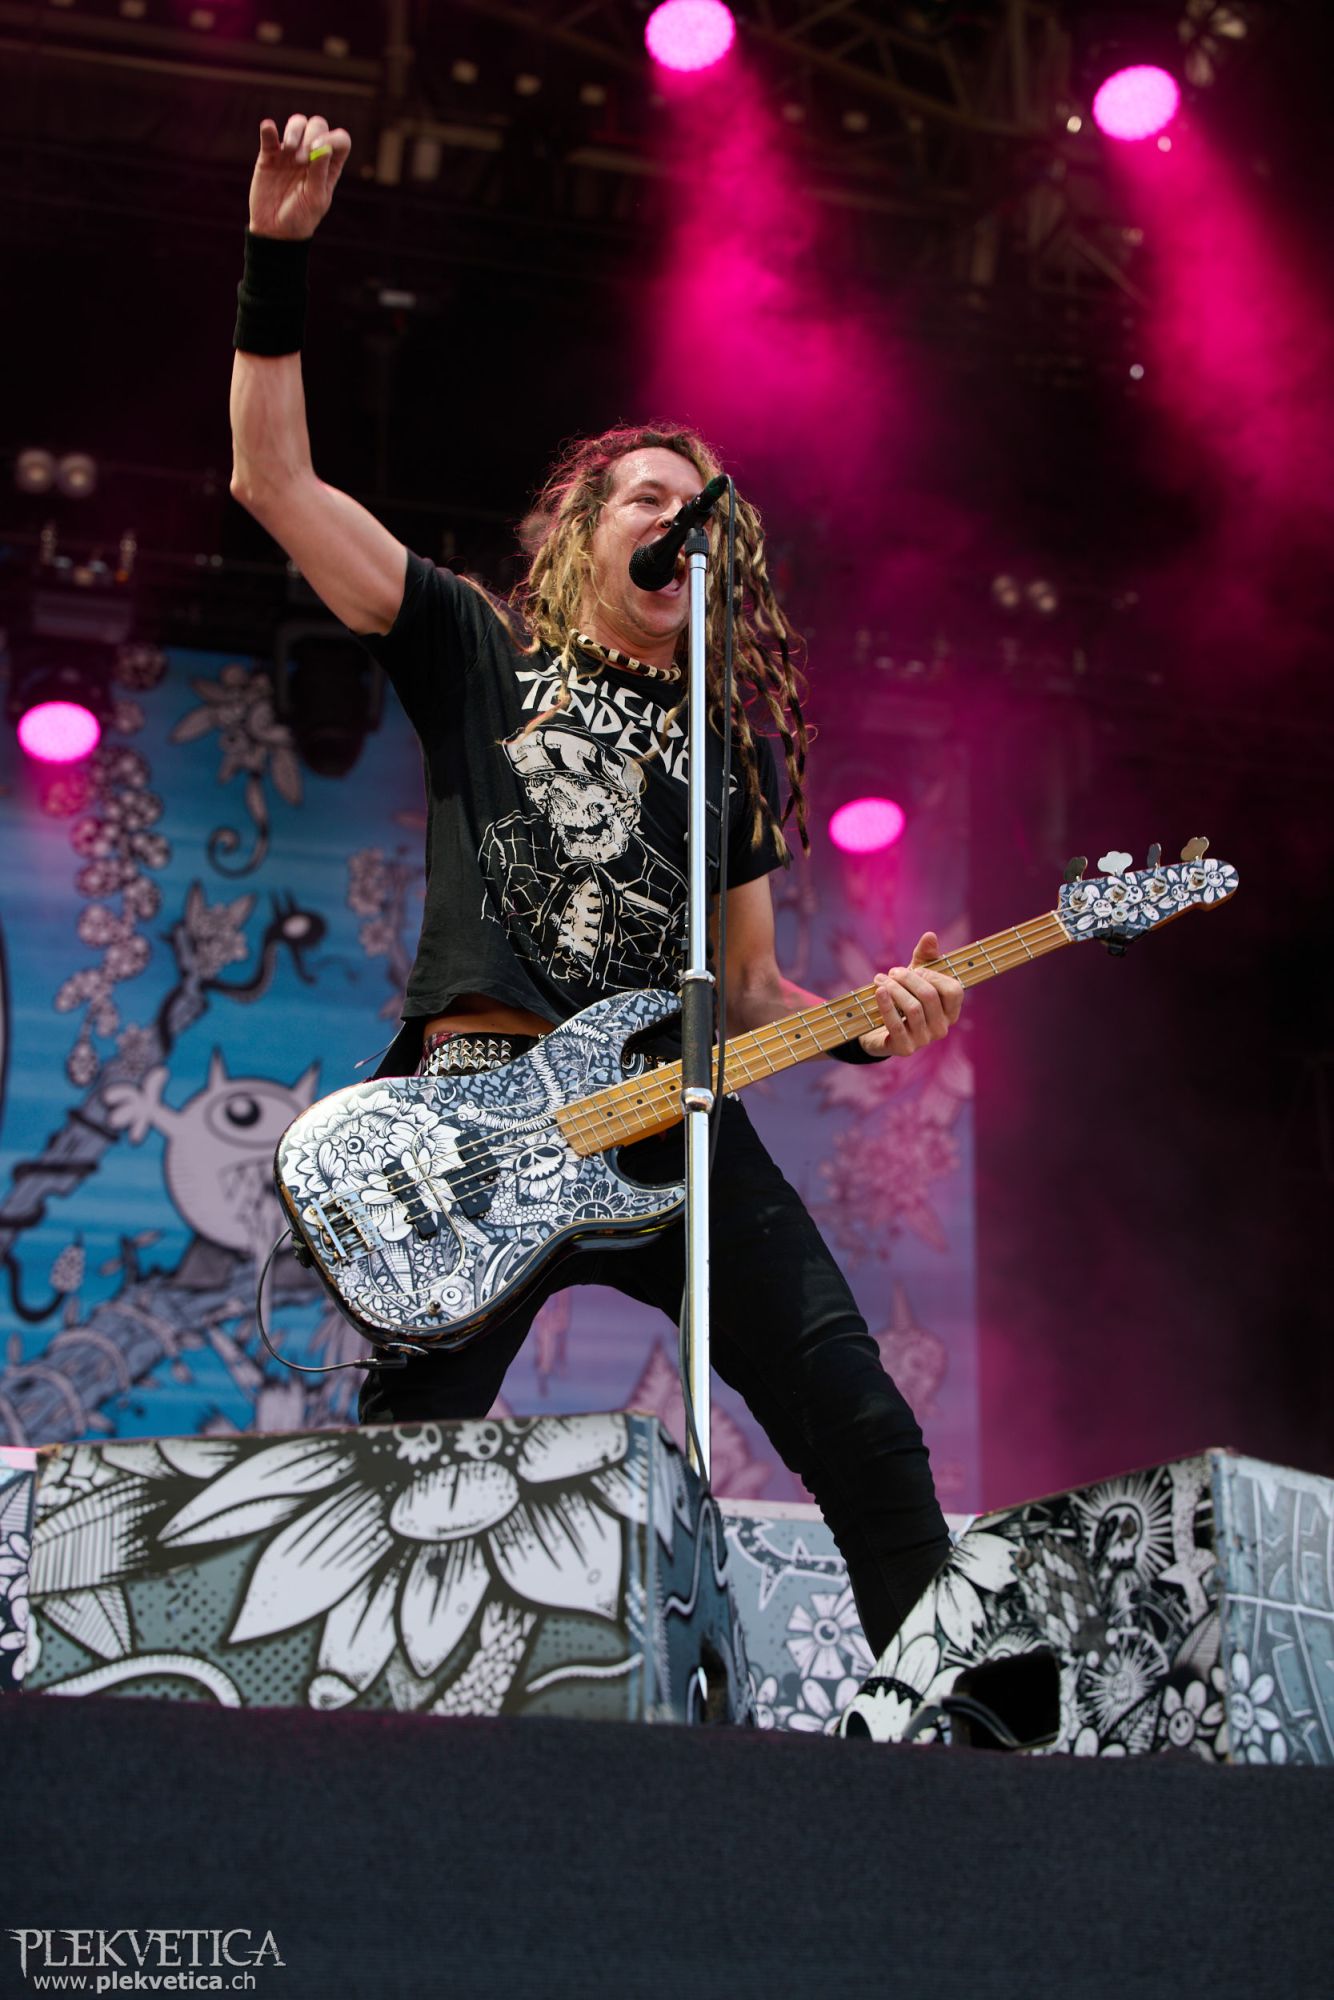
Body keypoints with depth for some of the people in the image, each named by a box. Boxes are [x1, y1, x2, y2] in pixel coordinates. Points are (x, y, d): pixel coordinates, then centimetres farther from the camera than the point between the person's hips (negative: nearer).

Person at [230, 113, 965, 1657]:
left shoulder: (731, 738, 23)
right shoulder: (480, 651, 15)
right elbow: (273, 480, 7)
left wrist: (873, 1022, 2)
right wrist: (276, 260, -1)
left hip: (672, 1120, 3)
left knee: (863, 1434, -6)